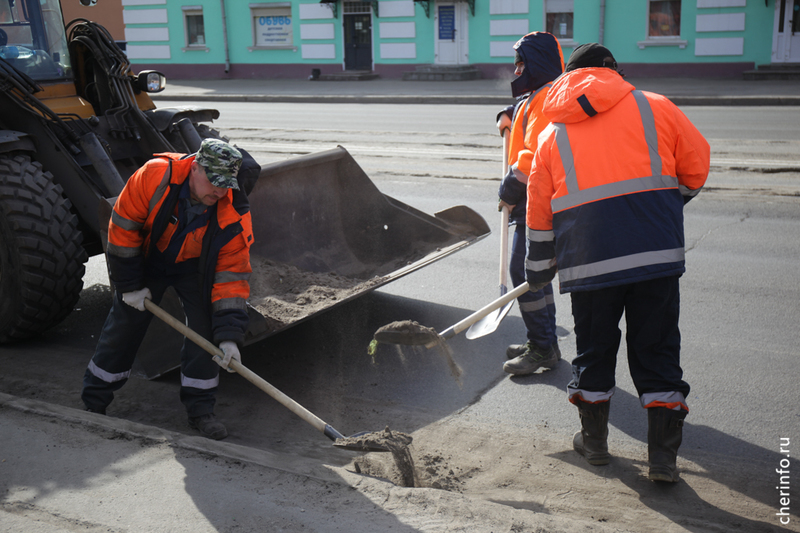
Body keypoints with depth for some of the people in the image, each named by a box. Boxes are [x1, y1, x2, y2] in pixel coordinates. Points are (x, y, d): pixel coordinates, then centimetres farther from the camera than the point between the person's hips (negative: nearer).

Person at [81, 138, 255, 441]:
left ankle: (200, 410, 0)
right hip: (147, 257, 0)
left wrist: (229, 336, -33)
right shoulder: (155, 176, -33)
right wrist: (129, 285, -16)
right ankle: (93, 402, 21)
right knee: (125, 323, 3)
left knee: (206, 324, -14)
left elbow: (231, 277, -27)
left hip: (194, 266, 0)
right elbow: (123, 226, -21)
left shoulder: (234, 217, -30)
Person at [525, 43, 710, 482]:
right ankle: (663, 455, 10)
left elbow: (539, 212, 16)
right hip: (656, 248, -1)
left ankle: (594, 440, 30)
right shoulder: (653, 107, 9)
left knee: (594, 348, 17)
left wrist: (537, 270, 27)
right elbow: (696, 164, 12)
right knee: (657, 350, 8)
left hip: (587, 256, 1)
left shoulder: (552, 132, 13)